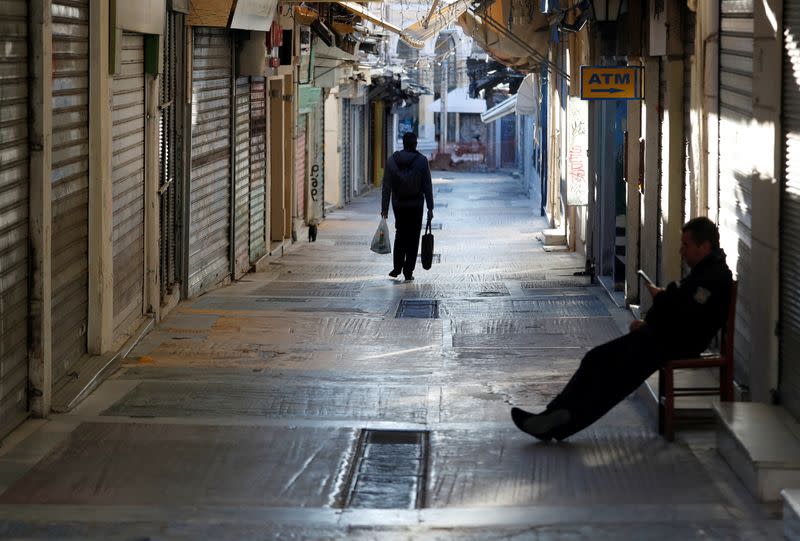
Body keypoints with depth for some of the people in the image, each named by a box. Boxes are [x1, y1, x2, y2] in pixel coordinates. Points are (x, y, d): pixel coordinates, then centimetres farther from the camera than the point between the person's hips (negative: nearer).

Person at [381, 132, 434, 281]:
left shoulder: (391, 160, -2)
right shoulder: (422, 161, -8)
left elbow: (386, 187, -2)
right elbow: (427, 186, -8)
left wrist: (384, 207, 2)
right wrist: (430, 208, -3)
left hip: (398, 205, 2)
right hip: (416, 205, -2)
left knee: (400, 234, 20)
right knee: (413, 237, 6)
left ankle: (397, 267, 14)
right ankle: (408, 271, 3)